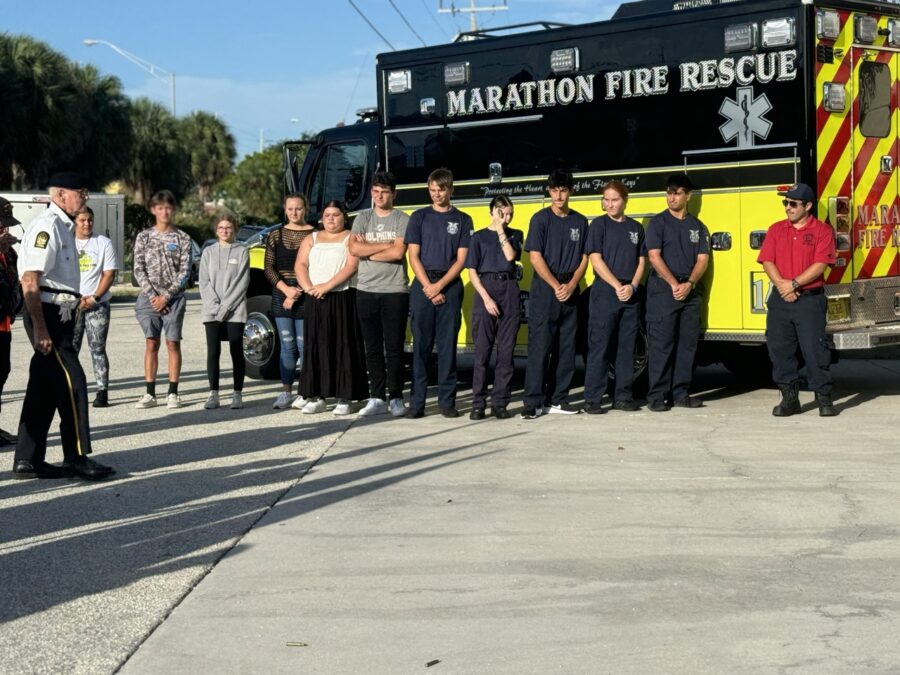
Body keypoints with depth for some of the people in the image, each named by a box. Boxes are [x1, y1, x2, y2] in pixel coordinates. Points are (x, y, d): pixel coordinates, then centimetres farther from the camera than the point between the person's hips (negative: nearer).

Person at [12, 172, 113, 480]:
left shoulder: (64, 227, 17)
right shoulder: (46, 226, -14)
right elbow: (30, 281, -20)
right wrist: (40, 329, -23)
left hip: (59, 316, 10)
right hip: (46, 315, -10)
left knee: (44, 388, 12)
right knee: (72, 383, -7)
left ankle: (27, 461, 17)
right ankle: (76, 458, 0)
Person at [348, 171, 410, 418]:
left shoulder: (402, 219, 1)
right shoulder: (363, 218, 10)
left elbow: (398, 252, -13)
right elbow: (354, 249, -4)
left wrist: (367, 250, -5)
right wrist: (386, 245, -8)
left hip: (395, 291, -3)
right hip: (366, 291, 3)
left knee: (394, 348, 0)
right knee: (372, 348, 6)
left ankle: (396, 398, 6)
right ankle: (376, 398, 11)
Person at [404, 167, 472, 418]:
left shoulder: (462, 220, 8)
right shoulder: (419, 217, 9)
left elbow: (461, 259, 1)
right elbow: (413, 256, 3)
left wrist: (439, 285, -10)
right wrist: (428, 287, -8)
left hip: (450, 286, 0)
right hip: (422, 286, 0)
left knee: (448, 345, 1)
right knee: (421, 345, -1)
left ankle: (447, 401, 5)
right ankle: (416, 402, -1)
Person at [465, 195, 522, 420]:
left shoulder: (515, 235, 14)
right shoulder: (478, 237, 8)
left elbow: (510, 256, -7)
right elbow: (472, 272, 1)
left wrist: (501, 231, -2)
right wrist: (486, 298, -10)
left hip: (509, 290, 2)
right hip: (485, 289, -2)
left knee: (506, 350, 0)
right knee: (482, 349, -3)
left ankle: (500, 402, 4)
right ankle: (478, 404, 0)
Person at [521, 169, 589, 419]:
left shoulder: (580, 221, 10)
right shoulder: (540, 219, -1)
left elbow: (584, 258, 9)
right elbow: (535, 257, -6)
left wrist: (571, 286, -7)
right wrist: (556, 286, -12)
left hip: (570, 292, 4)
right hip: (544, 289, -4)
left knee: (566, 348, 6)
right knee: (539, 346, -7)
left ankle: (557, 399, 13)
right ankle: (534, 401, -7)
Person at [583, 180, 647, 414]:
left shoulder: (636, 228, 12)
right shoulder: (599, 225, 0)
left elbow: (641, 261, 11)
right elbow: (596, 259, -7)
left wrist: (632, 286, -7)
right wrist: (617, 286, -14)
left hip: (631, 296, 4)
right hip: (604, 293, -4)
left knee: (627, 347, 6)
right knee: (599, 347, -5)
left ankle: (623, 396, 13)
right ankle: (592, 399, -3)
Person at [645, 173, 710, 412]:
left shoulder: (698, 227, 14)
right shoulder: (658, 222, 3)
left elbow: (702, 260, 7)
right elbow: (654, 256, -6)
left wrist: (689, 284, -10)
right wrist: (674, 284, -15)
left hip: (691, 292, 4)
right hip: (663, 290, -4)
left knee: (688, 344, 4)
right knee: (661, 344, -6)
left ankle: (681, 393, 11)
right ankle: (656, 396, -4)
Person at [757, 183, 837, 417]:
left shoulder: (822, 231, -1)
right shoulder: (776, 230, 12)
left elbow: (820, 265, -10)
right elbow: (767, 261, 4)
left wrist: (794, 284, -15)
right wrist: (781, 284, -12)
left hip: (810, 299, -4)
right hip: (780, 300, 4)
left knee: (815, 349, -6)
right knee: (780, 349, 4)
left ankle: (824, 399, 2)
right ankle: (789, 397, 13)